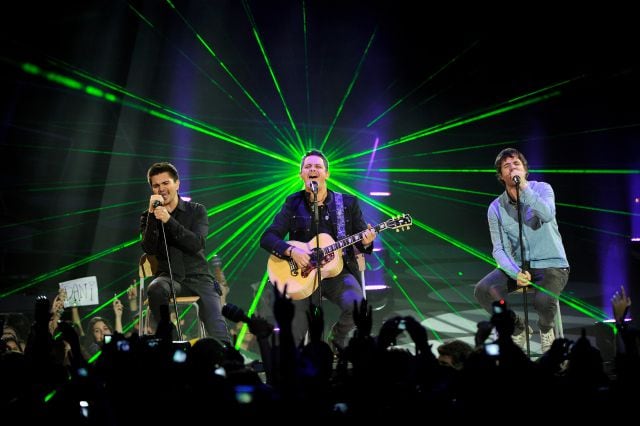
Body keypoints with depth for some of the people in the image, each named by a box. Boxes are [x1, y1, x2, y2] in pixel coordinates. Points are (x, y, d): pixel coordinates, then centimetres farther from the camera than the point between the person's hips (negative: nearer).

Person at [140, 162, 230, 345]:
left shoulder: (196, 211, 7)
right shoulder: (148, 216, 10)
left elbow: (196, 244, -9)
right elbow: (149, 249, -6)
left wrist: (168, 220, -19)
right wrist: (152, 214, -14)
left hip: (198, 277, 0)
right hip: (169, 277, 1)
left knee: (217, 332, -21)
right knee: (156, 289, -36)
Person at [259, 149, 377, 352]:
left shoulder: (348, 203, 6)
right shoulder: (293, 204, 5)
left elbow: (362, 244, 10)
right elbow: (267, 238, -1)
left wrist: (365, 242, -15)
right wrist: (291, 251, -19)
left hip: (338, 270, 1)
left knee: (357, 306, -29)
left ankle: (338, 339, 4)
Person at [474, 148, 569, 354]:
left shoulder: (542, 189, -5)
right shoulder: (496, 208, 1)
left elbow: (547, 215, -27)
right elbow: (499, 249, -3)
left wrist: (524, 186, -30)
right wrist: (515, 273, -20)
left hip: (552, 264, -3)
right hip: (519, 265, 3)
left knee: (543, 300, -34)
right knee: (483, 290, -21)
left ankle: (546, 329, 6)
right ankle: (517, 329, 6)